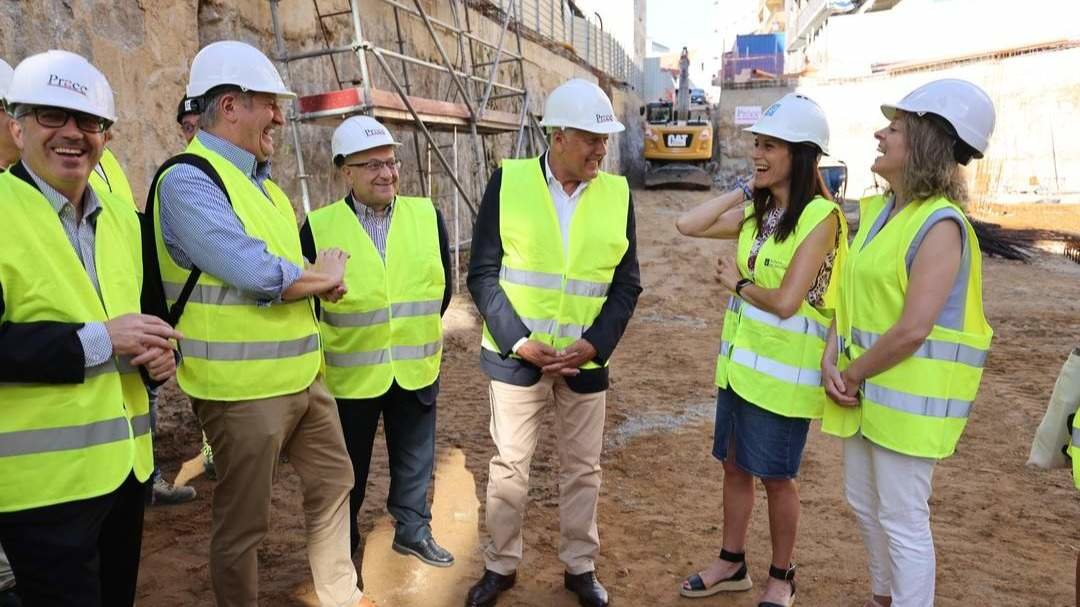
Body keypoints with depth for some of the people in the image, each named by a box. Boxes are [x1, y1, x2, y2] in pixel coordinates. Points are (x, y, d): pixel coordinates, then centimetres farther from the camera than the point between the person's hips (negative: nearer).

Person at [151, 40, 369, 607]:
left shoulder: (260, 180, 13)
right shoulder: (188, 182, -17)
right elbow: (262, 275, -27)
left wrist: (323, 279, -6)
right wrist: (326, 275, -7)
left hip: (301, 373, 10)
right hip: (244, 386, -9)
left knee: (333, 479, 20)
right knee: (244, 520, 6)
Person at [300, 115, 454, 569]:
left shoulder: (428, 216, 0)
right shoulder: (318, 226, -8)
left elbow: (443, 284, 8)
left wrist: (419, 328, 10)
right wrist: (336, 340, 3)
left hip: (415, 367, 3)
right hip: (350, 371, -2)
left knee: (415, 458, 16)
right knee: (349, 465, 15)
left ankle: (413, 530, 37)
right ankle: (343, 540, 35)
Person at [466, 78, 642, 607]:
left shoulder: (617, 193, 0)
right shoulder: (509, 181, -6)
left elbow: (627, 284, 2)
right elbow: (483, 273, -6)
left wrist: (594, 345, -12)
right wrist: (518, 341, -15)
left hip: (586, 360, 2)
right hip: (517, 355, -1)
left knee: (583, 469, 13)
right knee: (509, 465, 11)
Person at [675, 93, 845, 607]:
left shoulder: (820, 216, -16)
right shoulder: (756, 211, 6)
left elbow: (785, 301, -22)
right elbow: (687, 225, -1)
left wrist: (736, 282, -6)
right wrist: (744, 189, 0)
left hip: (783, 371, -7)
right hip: (740, 363, 7)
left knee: (776, 477, 8)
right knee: (735, 465, 17)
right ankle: (732, 564, 35)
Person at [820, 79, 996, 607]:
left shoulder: (940, 224, -18)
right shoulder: (877, 211, 8)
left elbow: (912, 329, -24)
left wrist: (852, 375, -12)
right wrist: (831, 361, -4)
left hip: (910, 393, -9)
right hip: (865, 385, 9)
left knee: (902, 519, 3)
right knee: (863, 501, 21)